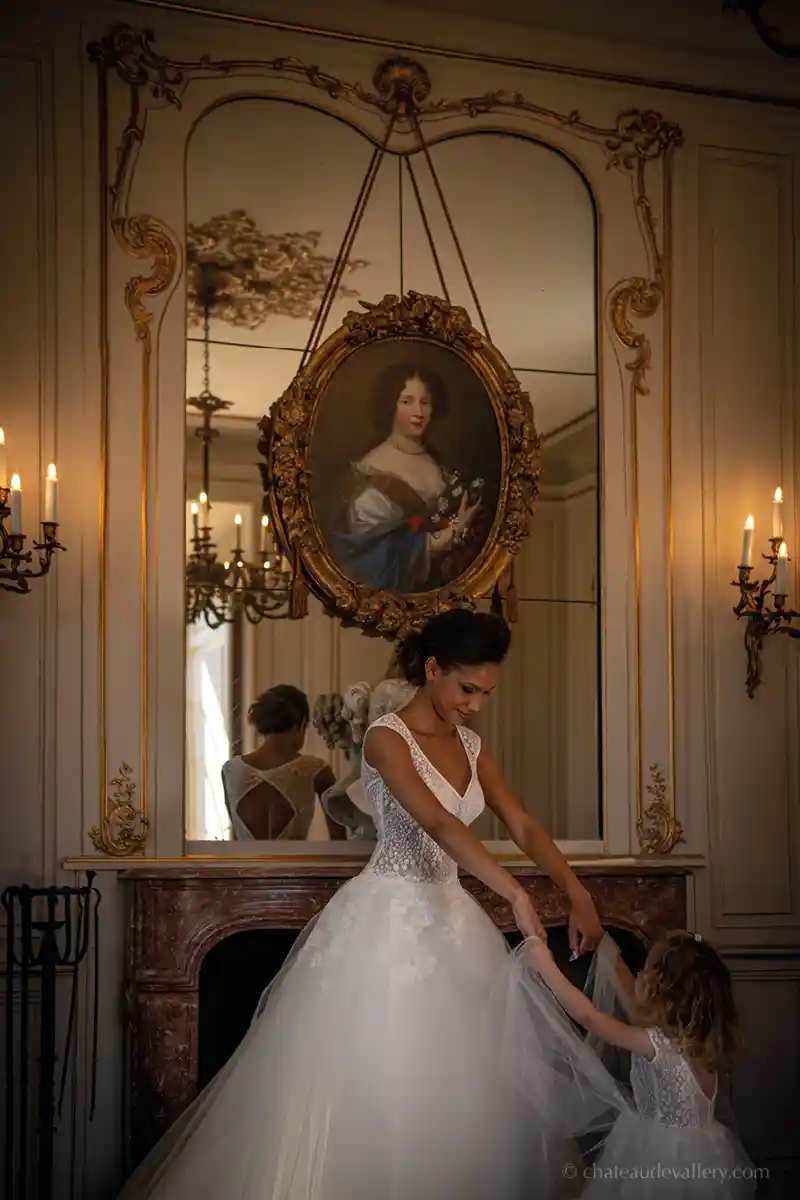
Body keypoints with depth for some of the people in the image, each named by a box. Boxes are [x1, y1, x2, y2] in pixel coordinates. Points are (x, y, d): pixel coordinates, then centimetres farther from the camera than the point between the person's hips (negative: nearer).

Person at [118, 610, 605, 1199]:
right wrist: (516, 893, -36)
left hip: (451, 918, 7)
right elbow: (439, 825, -27)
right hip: (391, 920, -7)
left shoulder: (470, 745, 9)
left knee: (462, 1081, 8)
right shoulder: (387, 738, -14)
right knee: (380, 1079, -3)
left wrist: (579, 894, -9)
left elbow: (523, 825, 4)